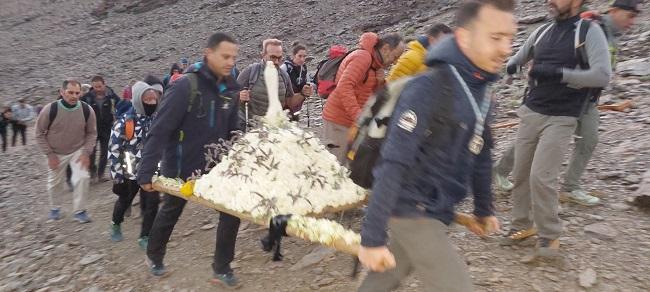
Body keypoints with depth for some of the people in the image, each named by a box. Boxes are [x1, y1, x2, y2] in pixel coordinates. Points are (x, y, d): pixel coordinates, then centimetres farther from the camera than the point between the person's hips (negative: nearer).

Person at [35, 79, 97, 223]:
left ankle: (79, 211, 3)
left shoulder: (87, 110, -18)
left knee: (82, 178, -16)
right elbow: (40, 133, -9)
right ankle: (54, 208, 41)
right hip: (56, 153, 0)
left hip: (78, 151, 0)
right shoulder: (50, 110, -23)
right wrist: (49, 154, -12)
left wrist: (86, 152, -13)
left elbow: (91, 133, -4)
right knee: (55, 182, 13)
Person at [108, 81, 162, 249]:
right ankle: (116, 225, 47)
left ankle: (145, 237, 13)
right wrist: (117, 177, -13)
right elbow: (114, 150, -14)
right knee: (124, 201, 19)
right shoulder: (125, 121, -17)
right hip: (130, 173, -2)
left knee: (152, 203, -3)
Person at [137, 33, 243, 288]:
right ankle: (154, 256, 46)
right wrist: (146, 172, -24)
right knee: (170, 214, 18)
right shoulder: (185, 86, -22)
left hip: (215, 165, 4)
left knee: (232, 210, -5)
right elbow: (159, 130, -23)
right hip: (181, 168, -4)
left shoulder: (230, 89, -3)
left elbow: (233, 131, 6)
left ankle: (222, 268, 13)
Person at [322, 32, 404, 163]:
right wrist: (357, 114, -33)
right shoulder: (363, 57, -15)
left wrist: (379, 82, -2)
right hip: (339, 121, -10)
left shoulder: (373, 62, 15)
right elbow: (344, 87, -26)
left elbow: (370, 93, 18)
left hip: (351, 121, 10)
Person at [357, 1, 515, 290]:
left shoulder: (480, 93, 5)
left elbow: (479, 155, 16)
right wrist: (373, 236, -26)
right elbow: (394, 164, -26)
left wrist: (484, 209, 24)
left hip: (435, 210, 8)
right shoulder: (429, 88, -23)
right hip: (414, 210, -8)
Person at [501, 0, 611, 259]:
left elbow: (603, 75, -18)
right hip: (531, 113, 5)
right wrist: (508, 67, -5)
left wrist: (557, 73, -24)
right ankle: (523, 224, 26)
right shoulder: (542, 32, 8)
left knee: (541, 177, -12)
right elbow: (517, 60, 20)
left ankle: (550, 237, 6)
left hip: (561, 119, -5)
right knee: (521, 173, 8)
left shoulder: (590, 32, -7)